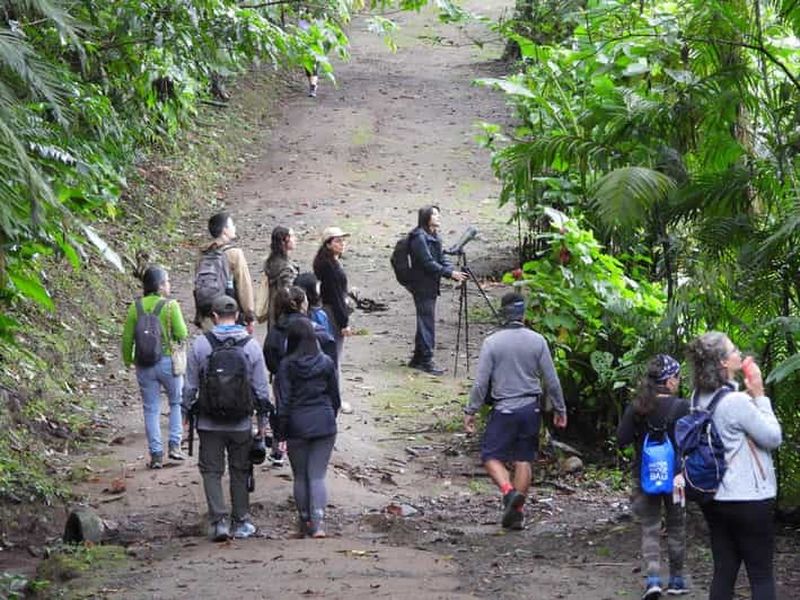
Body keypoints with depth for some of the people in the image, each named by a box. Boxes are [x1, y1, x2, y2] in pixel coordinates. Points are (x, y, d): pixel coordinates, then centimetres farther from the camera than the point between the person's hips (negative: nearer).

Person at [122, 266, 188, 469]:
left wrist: (128, 360, 16)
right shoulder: (170, 306, -10)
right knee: (177, 402, 18)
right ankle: (174, 445, 11)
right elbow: (182, 334, -12)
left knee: (151, 409, 9)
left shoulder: (135, 308, 0)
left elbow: (127, 338, 3)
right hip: (168, 361, -3)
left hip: (144, 365, 3)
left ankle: (156, 454, 7)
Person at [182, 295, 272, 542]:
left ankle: (218, 520, -6)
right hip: (241, 424, 1)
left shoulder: (200, 344, -7)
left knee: (211, 471, 6)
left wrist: (188, 411, 11)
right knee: (240, 471, 13)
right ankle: (241, 523, 18)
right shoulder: (251, 346, -4)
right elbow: (261, 387, 1)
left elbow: (190, 385, -2)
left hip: (209, 424, -1)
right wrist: (263, 420, 10)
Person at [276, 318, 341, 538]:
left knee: (300, 476, 12)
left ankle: (305, 521, 18)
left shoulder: (287, 366, -8)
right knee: (318, 476, 2)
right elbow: (335, 397, 7)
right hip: (324, 424, 2)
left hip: (297, 426, -2)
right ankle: (318, 522, -13)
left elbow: (283, 402, -7)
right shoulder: (326, 363, 0)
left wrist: (282, 433, -2)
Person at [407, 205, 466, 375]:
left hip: (431, 287, 9)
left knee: (425, 323, 13)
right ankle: (426, 361, -7)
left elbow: (441, 260, 14)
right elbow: (428, 263, -20)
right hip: (422, 286, -9)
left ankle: (418, 359, 20)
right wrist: (450, 273, -21)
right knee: (427, 323, -8)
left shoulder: (434, 237, 15)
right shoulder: (419, 238, -14)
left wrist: (454, 273, -3)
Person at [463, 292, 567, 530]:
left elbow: (481, 383, -9)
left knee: (491, 456, 6)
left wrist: (470, 411, 0)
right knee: (524, 459, 10)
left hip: (504, 409, -3)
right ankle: (518, 512, 11)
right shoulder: (537, 341, -2)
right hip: (530, 407, 3)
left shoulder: (492, 343, -9)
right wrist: (560, 409, 14)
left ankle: (509, 491, -19)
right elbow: (551, 381, 3)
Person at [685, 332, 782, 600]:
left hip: (714, 497, 7)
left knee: (724, 571, 11)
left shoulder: (700, 398, 3)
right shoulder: (737, 402, -21)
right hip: (748, 499, -7)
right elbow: (773, 437, -12)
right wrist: (759, 395, -9)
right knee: (762, 575, 1)